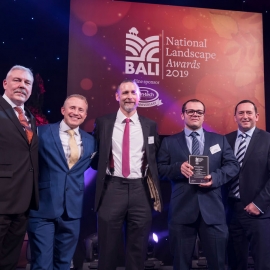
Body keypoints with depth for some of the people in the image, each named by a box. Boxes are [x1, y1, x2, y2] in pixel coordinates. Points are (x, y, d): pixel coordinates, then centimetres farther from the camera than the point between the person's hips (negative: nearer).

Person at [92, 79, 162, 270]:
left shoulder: (150, 125, 8)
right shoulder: (103, 123, 4)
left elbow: (155, 158, 13)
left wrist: (153, 185, 4)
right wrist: (103, 172, 3)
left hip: (141, 190, 1)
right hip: (112, 188, -1)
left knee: (138, 248, 12)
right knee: (108, 246, 9)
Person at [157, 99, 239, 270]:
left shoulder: (220, 140, 12)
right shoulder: (169, 142, 9)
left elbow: (233, 165, 5)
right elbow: (160, 169, 2)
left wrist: (215, 177, -13)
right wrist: (178, 168, -18)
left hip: (212, 209, 1)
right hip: (181, 209, 0)